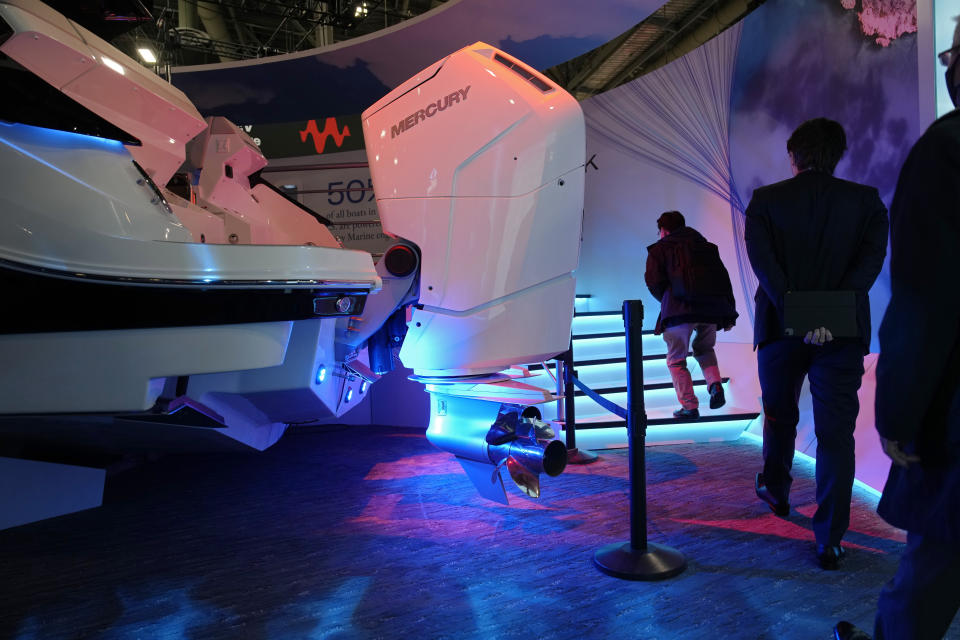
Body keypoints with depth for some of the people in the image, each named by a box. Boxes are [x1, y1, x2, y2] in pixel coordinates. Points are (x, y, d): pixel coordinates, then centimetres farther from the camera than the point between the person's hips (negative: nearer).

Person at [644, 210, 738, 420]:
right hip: (712, 309, 5)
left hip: (678, 311, -5)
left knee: (676, 360, 9)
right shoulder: (706, 246, 23)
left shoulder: (659, 249, 11)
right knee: (704, 349, 28)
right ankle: (716, 385, 5)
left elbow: (654, 282, -1)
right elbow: (724, 279, 16)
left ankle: (690, 407, 5)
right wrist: (729, 313, 15)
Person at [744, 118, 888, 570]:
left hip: (780, 328, 1)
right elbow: (872, 257, -10)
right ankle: (830, 540, 2)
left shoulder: (765, 200, 1)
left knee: (779, 415, 22)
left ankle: (776, 490, 42)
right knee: (836, 433, 3)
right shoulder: (865, 199, 3)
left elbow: (761, 259, -13)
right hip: (843, 332, 0)